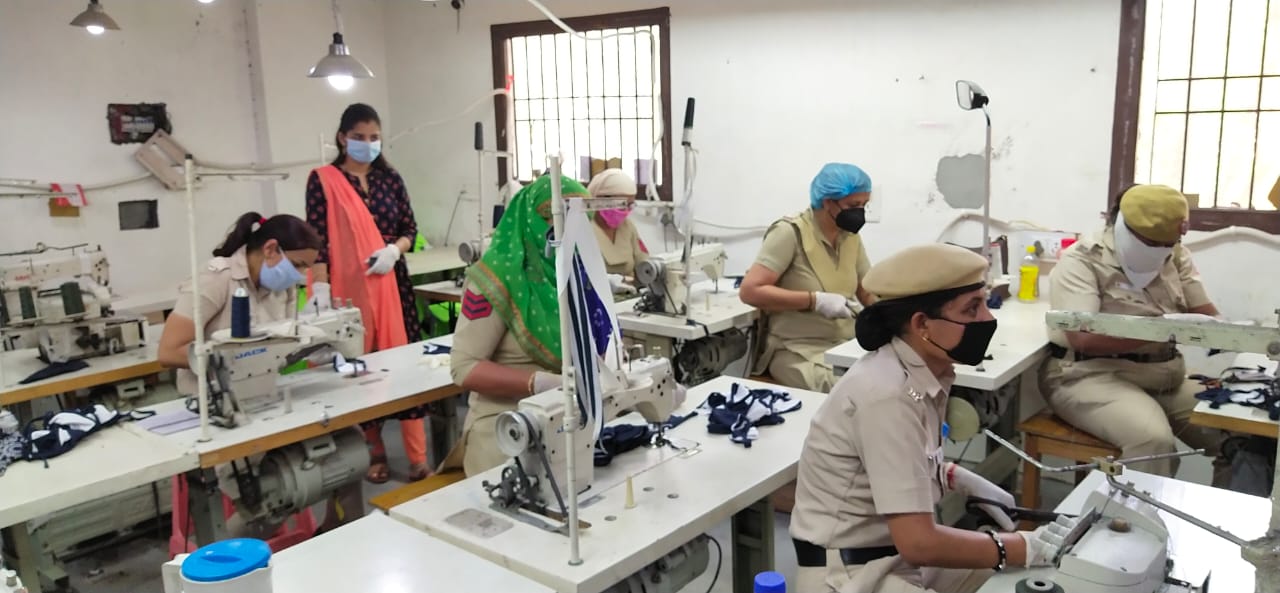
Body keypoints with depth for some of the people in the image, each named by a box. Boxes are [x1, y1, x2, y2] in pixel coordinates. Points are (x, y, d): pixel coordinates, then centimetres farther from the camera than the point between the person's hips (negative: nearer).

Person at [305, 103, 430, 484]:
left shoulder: (390, 178, 11)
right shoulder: (323, 180, 0)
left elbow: (410, 228, 11)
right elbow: (316, 239, -5)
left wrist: (394, 250, -9)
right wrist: (320, 286, -16)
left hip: (392, 284, 3)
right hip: (349, 288, -3)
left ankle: (418, 458, 2)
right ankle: (375, 454, 16)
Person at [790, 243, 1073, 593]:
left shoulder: (922, 372, -2)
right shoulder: (889, 395, -26)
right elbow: (918, 542, -26)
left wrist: (961, 480, 5)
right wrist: (1025, 549, -18)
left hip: (897, 554, 8)